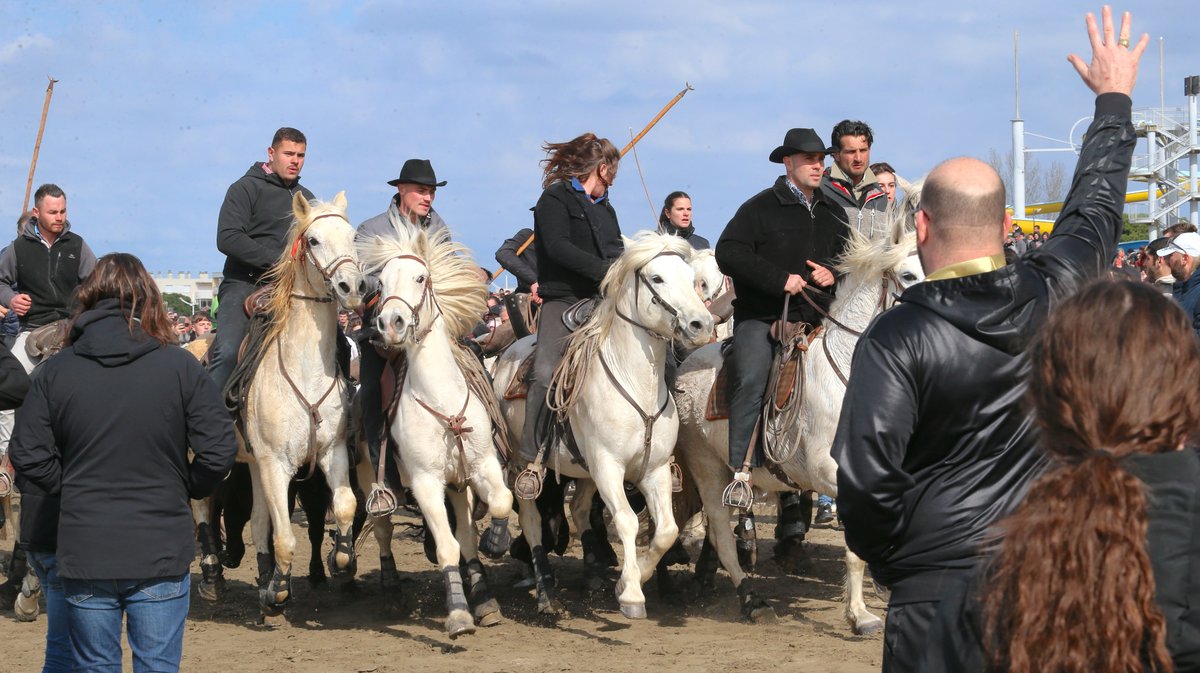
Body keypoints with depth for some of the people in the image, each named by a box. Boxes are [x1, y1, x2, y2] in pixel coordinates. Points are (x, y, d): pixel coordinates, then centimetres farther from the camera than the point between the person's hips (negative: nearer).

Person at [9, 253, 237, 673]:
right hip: (161, 553, -1)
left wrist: (73, 490, 10)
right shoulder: (180, 366, -7)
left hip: (84, 556, 1)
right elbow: (219, 451, -10)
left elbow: (27, 457, -4)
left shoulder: (55, 372, -3)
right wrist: (185, 490, 7)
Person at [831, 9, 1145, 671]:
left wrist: (886, 560, 0)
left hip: (938, 590, -4)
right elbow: (1096, 209, 18)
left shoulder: (897, 338, -14)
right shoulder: (1054, 295, -2)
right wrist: (1114, 99, 34)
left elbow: (865, 475, -20)